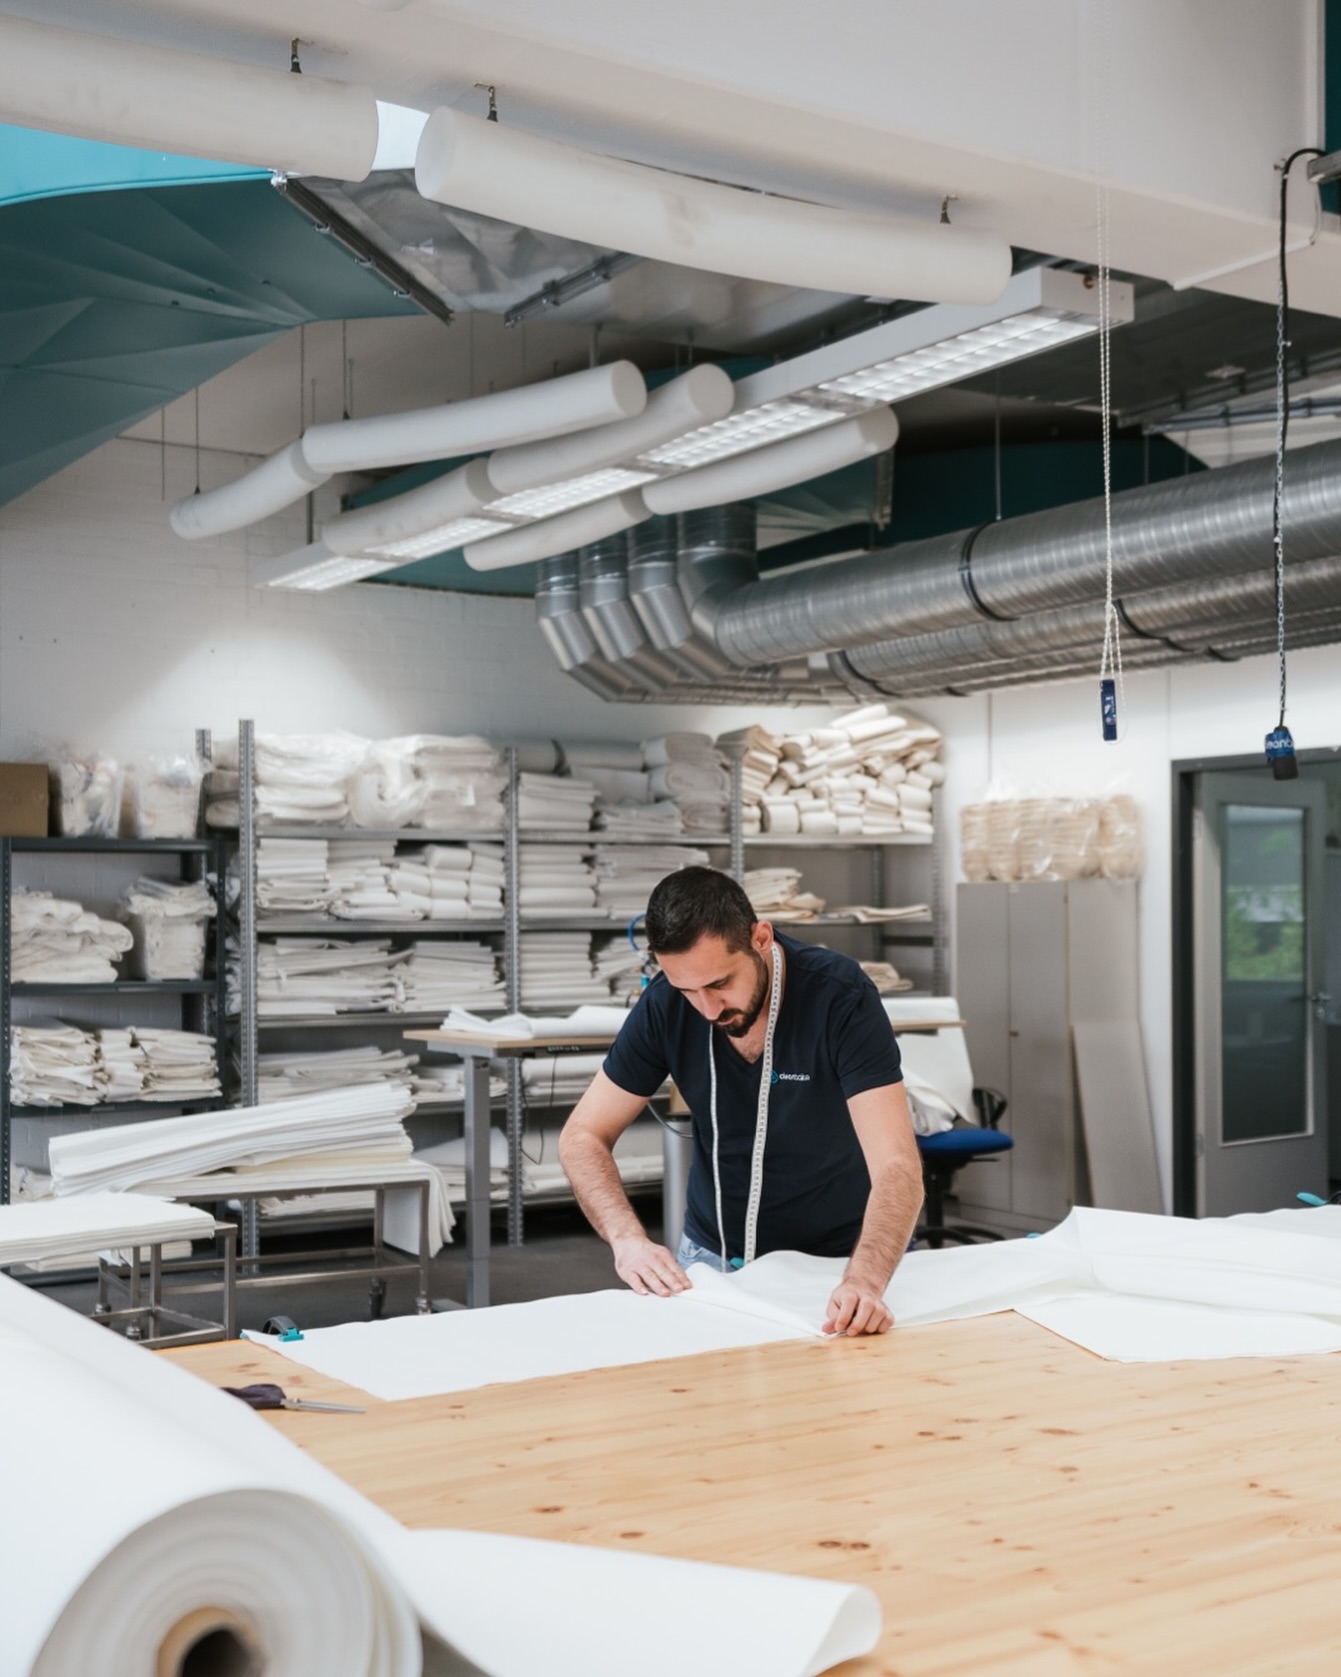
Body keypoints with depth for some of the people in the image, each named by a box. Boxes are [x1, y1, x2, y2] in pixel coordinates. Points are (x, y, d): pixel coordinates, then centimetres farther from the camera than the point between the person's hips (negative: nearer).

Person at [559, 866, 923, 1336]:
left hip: (838, 1259, -2)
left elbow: (897, 1166, -30)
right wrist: (628, 1240, -23)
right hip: (713, 1257, 2)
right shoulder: (666, 1003, -13)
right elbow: (583, 1137, -5)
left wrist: (865, 1281, -48)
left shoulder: (840, 996, -23)